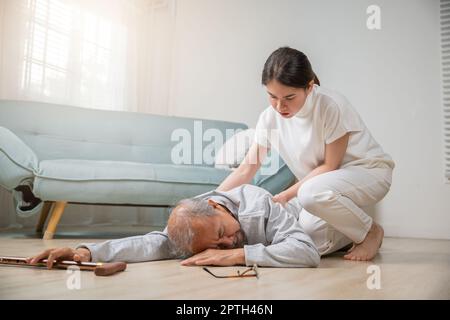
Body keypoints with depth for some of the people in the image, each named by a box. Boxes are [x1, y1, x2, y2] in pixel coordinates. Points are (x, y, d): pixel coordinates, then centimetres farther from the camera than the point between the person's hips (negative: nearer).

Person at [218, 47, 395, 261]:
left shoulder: (331, 106, -24)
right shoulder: (270, 118, -8)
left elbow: (330, 165, -17)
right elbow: (246, 170, -6)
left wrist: (287, 195, -22)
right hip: (323, 183, 5)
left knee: (311, 193, -36)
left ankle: (371, 232, -8)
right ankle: (352, 230, 14)